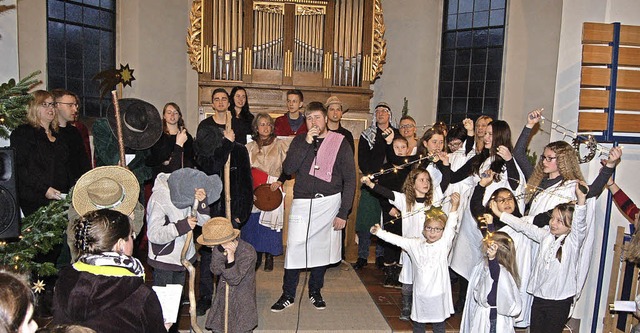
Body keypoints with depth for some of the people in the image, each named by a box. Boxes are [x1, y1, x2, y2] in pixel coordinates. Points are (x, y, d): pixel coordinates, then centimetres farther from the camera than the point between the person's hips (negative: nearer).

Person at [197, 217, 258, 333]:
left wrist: (230, 256, -38)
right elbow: (215, 270, -19)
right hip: (223, 301, 5)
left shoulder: (248, 252, -25)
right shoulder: (219, 248, -7)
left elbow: (234, 279, -25)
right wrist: (220, 251, -33)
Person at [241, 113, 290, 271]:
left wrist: (279, 181, -14)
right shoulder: (250, 147, 12)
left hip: (273, 189, -2)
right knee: (253, 222, 1)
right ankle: (256, 256, 15)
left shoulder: (280, 144, 3)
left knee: (270, 221, -2)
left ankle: (269, 257, 13)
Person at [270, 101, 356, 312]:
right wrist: (306, 143, -15)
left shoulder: (340, 143, -1)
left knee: (322, 247, 9)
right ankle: (288, 295, 14)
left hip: (329, 202, -1)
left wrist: (343, 213, -6)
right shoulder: (299, 141, 6)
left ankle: (315, 291, 28)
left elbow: (350, 179, -1)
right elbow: (288, 169, -8)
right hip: (302, 202, 1)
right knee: (294, 247, -2)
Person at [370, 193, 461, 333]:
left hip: (438, 294, -2)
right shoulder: (416, 244, 1)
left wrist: (454, 206, -31)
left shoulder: (444, 244, -7)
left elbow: (450, 227, -19)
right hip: (420, 295, 3)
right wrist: (379, 232, 0)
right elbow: (397, 239, 4)